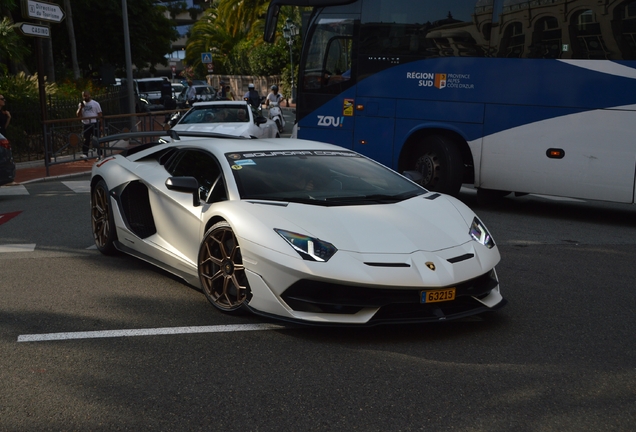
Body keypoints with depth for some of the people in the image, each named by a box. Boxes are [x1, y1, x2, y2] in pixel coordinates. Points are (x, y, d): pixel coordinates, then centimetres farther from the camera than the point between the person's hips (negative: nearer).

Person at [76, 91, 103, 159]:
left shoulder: (95, 103, 3)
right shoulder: (81, 104, 11)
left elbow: (99, 114, 1)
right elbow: (78, 115, 5)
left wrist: (101, 125, -5)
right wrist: (81, 108, -11)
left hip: (94, 124, -2)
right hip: (86, 124, 2)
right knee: (86, 139, -5)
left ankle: (100, 154, 7)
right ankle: (85, 154, -12)